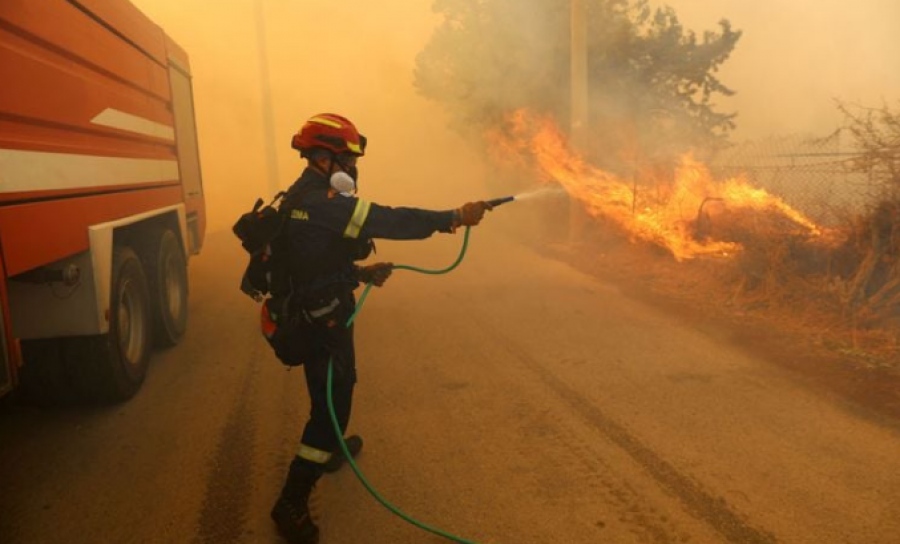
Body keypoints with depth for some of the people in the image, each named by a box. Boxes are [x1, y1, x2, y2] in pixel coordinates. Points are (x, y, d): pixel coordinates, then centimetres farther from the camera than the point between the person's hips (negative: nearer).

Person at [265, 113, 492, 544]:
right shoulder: (320, 203, -25)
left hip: (315, 315, 11)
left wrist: (361, 274, 6)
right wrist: (454, 218, -24)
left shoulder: (305, 198, 8)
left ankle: (329, 449, 52)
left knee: (338, 388, 28)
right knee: (330, 404, -3)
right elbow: (388, 221, -30)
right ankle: (291, 504, 7)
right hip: (319, 323, -11)